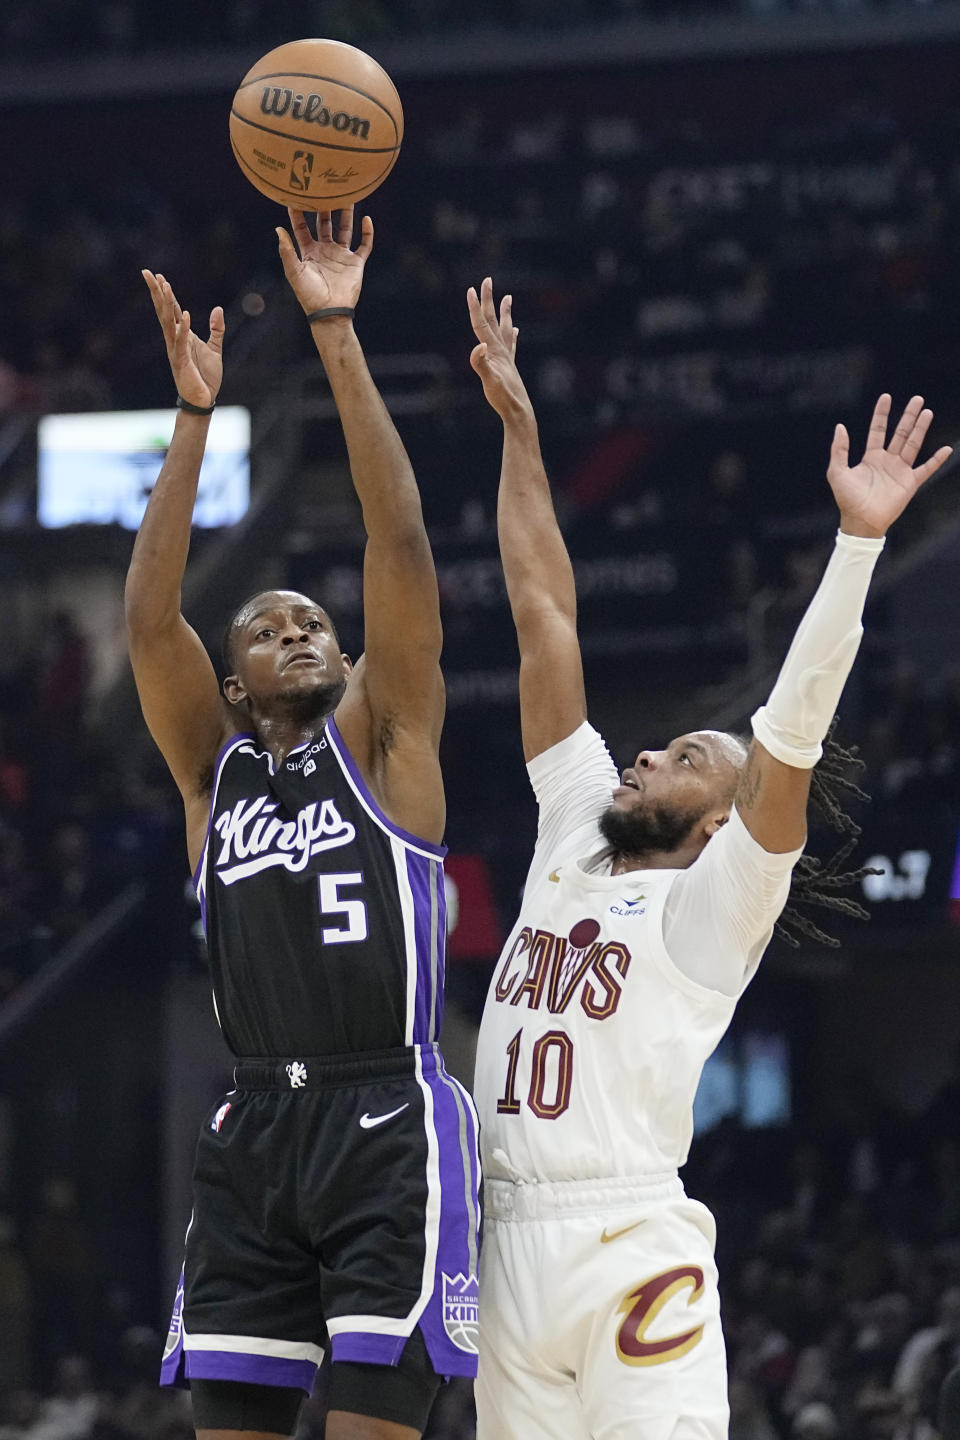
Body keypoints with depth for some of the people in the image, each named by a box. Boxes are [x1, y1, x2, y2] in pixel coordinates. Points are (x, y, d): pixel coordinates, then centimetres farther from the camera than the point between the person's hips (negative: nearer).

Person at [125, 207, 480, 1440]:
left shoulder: (383, 739, 8)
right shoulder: (212, 765, 16)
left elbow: (401, 547, -1)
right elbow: (148, 615, 3)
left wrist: (337, 335, -6)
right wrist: (193, 415, -3)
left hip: (387, 1119, -4)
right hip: (256, 1127, 4)